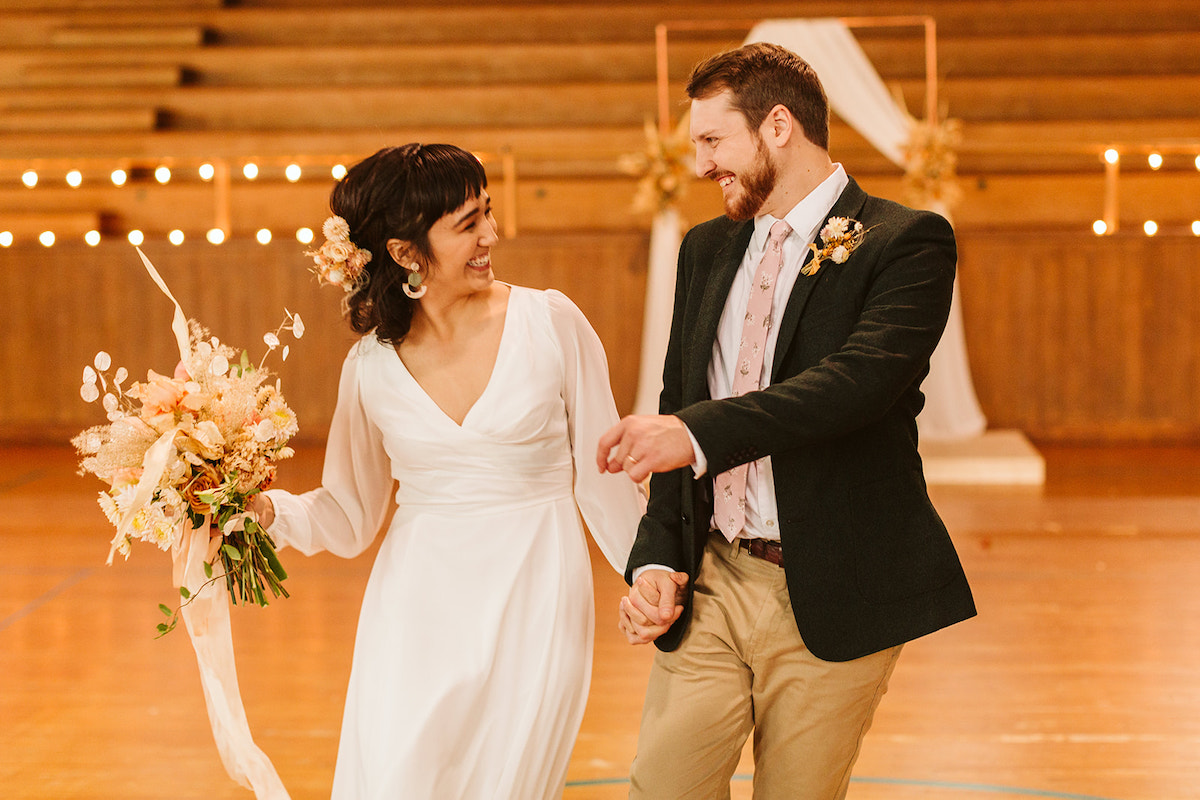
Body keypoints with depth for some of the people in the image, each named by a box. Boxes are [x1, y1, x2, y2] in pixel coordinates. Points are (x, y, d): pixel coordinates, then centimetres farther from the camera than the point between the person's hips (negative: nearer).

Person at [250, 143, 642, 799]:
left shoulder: (551, 324, -5)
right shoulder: (371, 366, 1)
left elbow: (601, 476, 2)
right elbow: (350, 518, 8)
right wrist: (268, 509, -9)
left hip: (534, 605, -1)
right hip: (417, 615, 1)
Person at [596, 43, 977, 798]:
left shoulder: (906, 243, -7)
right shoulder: (707, 249, 13)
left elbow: (861, 379, -24)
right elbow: (676, 408, 15)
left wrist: (699, 435, -33)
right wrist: (658, 558, 2)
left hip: (830, 599, -5)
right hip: (709, 585, 5)